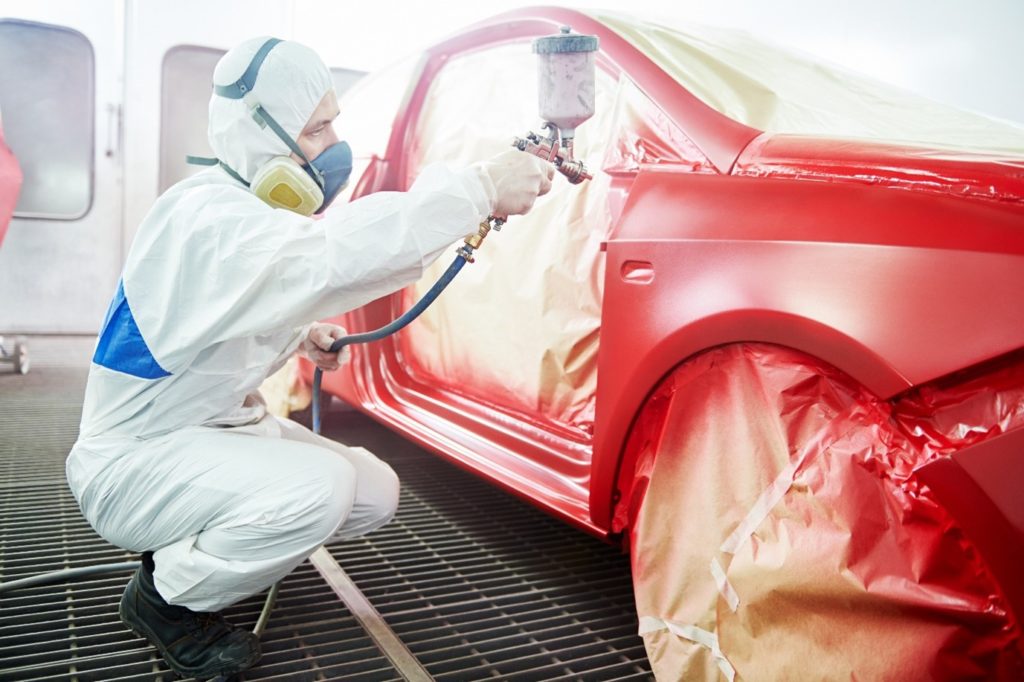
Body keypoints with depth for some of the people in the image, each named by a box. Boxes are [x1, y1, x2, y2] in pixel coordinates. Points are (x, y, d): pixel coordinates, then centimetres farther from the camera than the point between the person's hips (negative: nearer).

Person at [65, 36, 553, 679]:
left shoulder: (252, 210, 4)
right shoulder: (205, 218, -27)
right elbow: (334, 255, -45)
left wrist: (300, 335, 0)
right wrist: (477, 188, -43)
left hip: (221, 430, 9)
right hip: (134, 460, -9)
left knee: (376, 493, 2)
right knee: (318, 487, -32)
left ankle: (188, 549, 17)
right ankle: (165, 600, -4)